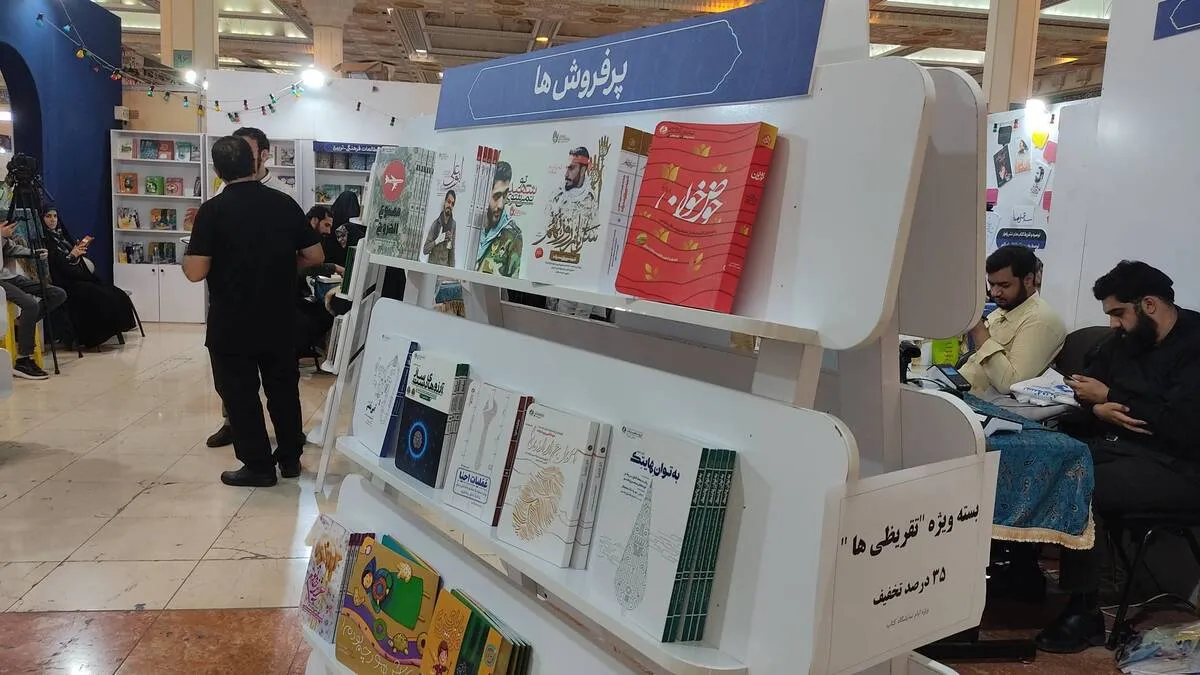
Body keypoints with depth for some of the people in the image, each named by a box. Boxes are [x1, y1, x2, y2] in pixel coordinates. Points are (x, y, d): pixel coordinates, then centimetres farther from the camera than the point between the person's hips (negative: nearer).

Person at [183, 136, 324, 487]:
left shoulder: (213, 210, -11)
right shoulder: (285, 203, -1)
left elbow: (196, 271, -15)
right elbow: (315, 256, 2)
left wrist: (185, 258, 7)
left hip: (232, 322, -4)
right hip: (279, 319, 4)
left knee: (240, 392, 9)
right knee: (284, 386, 17)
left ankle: (258, 466, 15)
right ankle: (291, 457, 27)